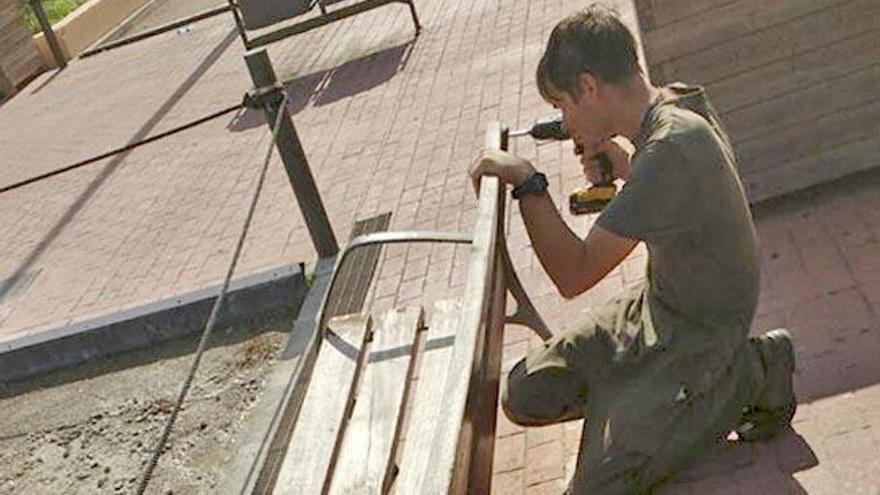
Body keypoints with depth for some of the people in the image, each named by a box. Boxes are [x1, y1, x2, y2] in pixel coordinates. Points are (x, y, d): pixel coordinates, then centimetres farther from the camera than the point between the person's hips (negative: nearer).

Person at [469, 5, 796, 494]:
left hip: (700, 331, -8)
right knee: (526, 395, 2)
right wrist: (622, 166, -2)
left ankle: (752, 373, 2)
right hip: (658, 301, 8)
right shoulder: (677, 102, -3)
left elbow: (574, 275, -28)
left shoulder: (670, 150, -31)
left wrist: (527, 181, -21)